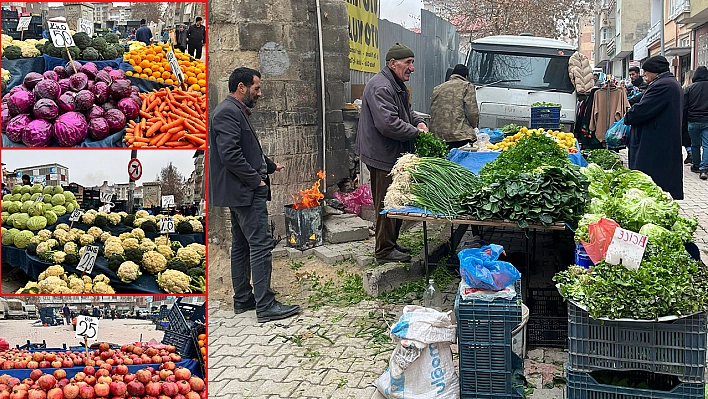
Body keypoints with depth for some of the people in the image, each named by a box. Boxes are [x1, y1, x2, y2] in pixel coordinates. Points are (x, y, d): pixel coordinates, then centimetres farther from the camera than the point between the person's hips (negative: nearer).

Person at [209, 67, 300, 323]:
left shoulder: (236, 111, 18)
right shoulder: (228, 112, -15)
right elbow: (230, 155, -24)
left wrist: (270, 166, 19)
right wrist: (256, 179, -18)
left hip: (241, 191, 11)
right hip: (245, 191, -11)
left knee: (241, 245, 14)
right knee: (261, 244, -10)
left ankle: (243, 299, 22)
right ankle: (265, 306, -8)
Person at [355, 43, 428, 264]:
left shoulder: (397, 85, 17)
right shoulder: (380, 87, -20)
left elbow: (407, 112, 30)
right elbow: (388, 124, -29)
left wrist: (418, 122, 8)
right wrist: (416, 132, -18)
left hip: (395, 155, 11)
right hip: (383, 156, -11)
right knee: (386, 204, -3)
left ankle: (391, 243, 30)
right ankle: (384, 251, 7)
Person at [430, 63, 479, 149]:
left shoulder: (437, 89, 19)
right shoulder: (467, 86, 4)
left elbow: (433, 112, 16)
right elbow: (472, 113, -3)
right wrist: (473, 126, 16)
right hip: (460, 136, -5)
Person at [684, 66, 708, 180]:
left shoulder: (689, 88, -4)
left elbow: (684, 107, 0)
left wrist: (687, 118, 16)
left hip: (693, 122, 1)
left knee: (695, 145, 15)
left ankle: (696, 166, 25)